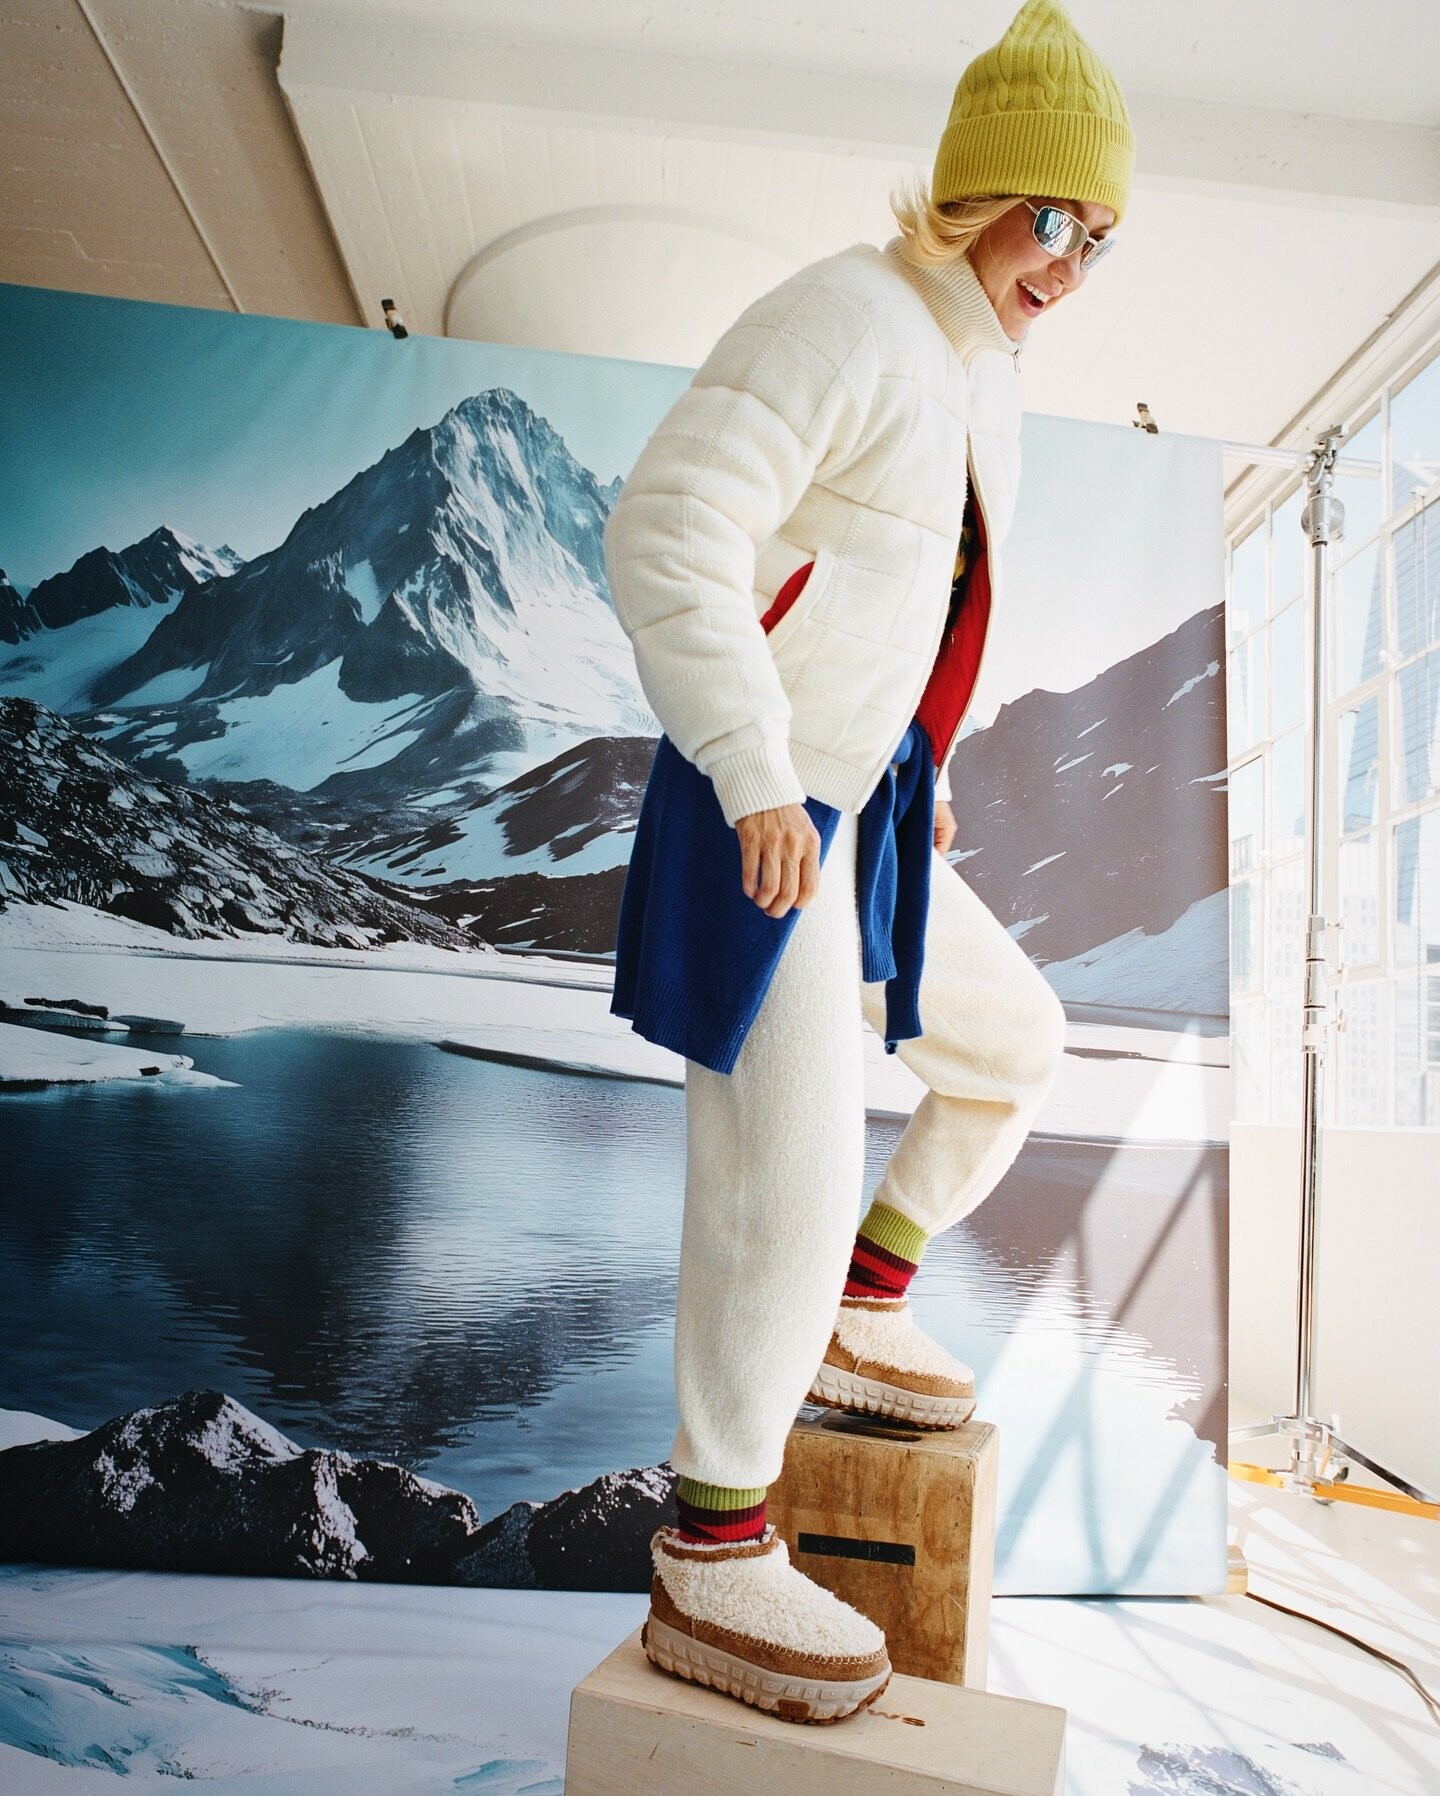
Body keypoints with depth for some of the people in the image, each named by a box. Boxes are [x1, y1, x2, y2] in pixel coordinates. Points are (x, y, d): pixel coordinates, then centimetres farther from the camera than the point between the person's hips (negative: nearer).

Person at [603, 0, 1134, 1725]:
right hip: (754, 821, -10)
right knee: (789, 1183, -9)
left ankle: (855, 1317, 33)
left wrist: (923, 766, 25)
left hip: (858, 812, 10)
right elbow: (666, 534, -23)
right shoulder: (846, 315, -14)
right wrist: (759, 775, -29)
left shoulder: (983, 369, 16)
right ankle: (711, 1571, 9)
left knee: (1016, 1045, 21)